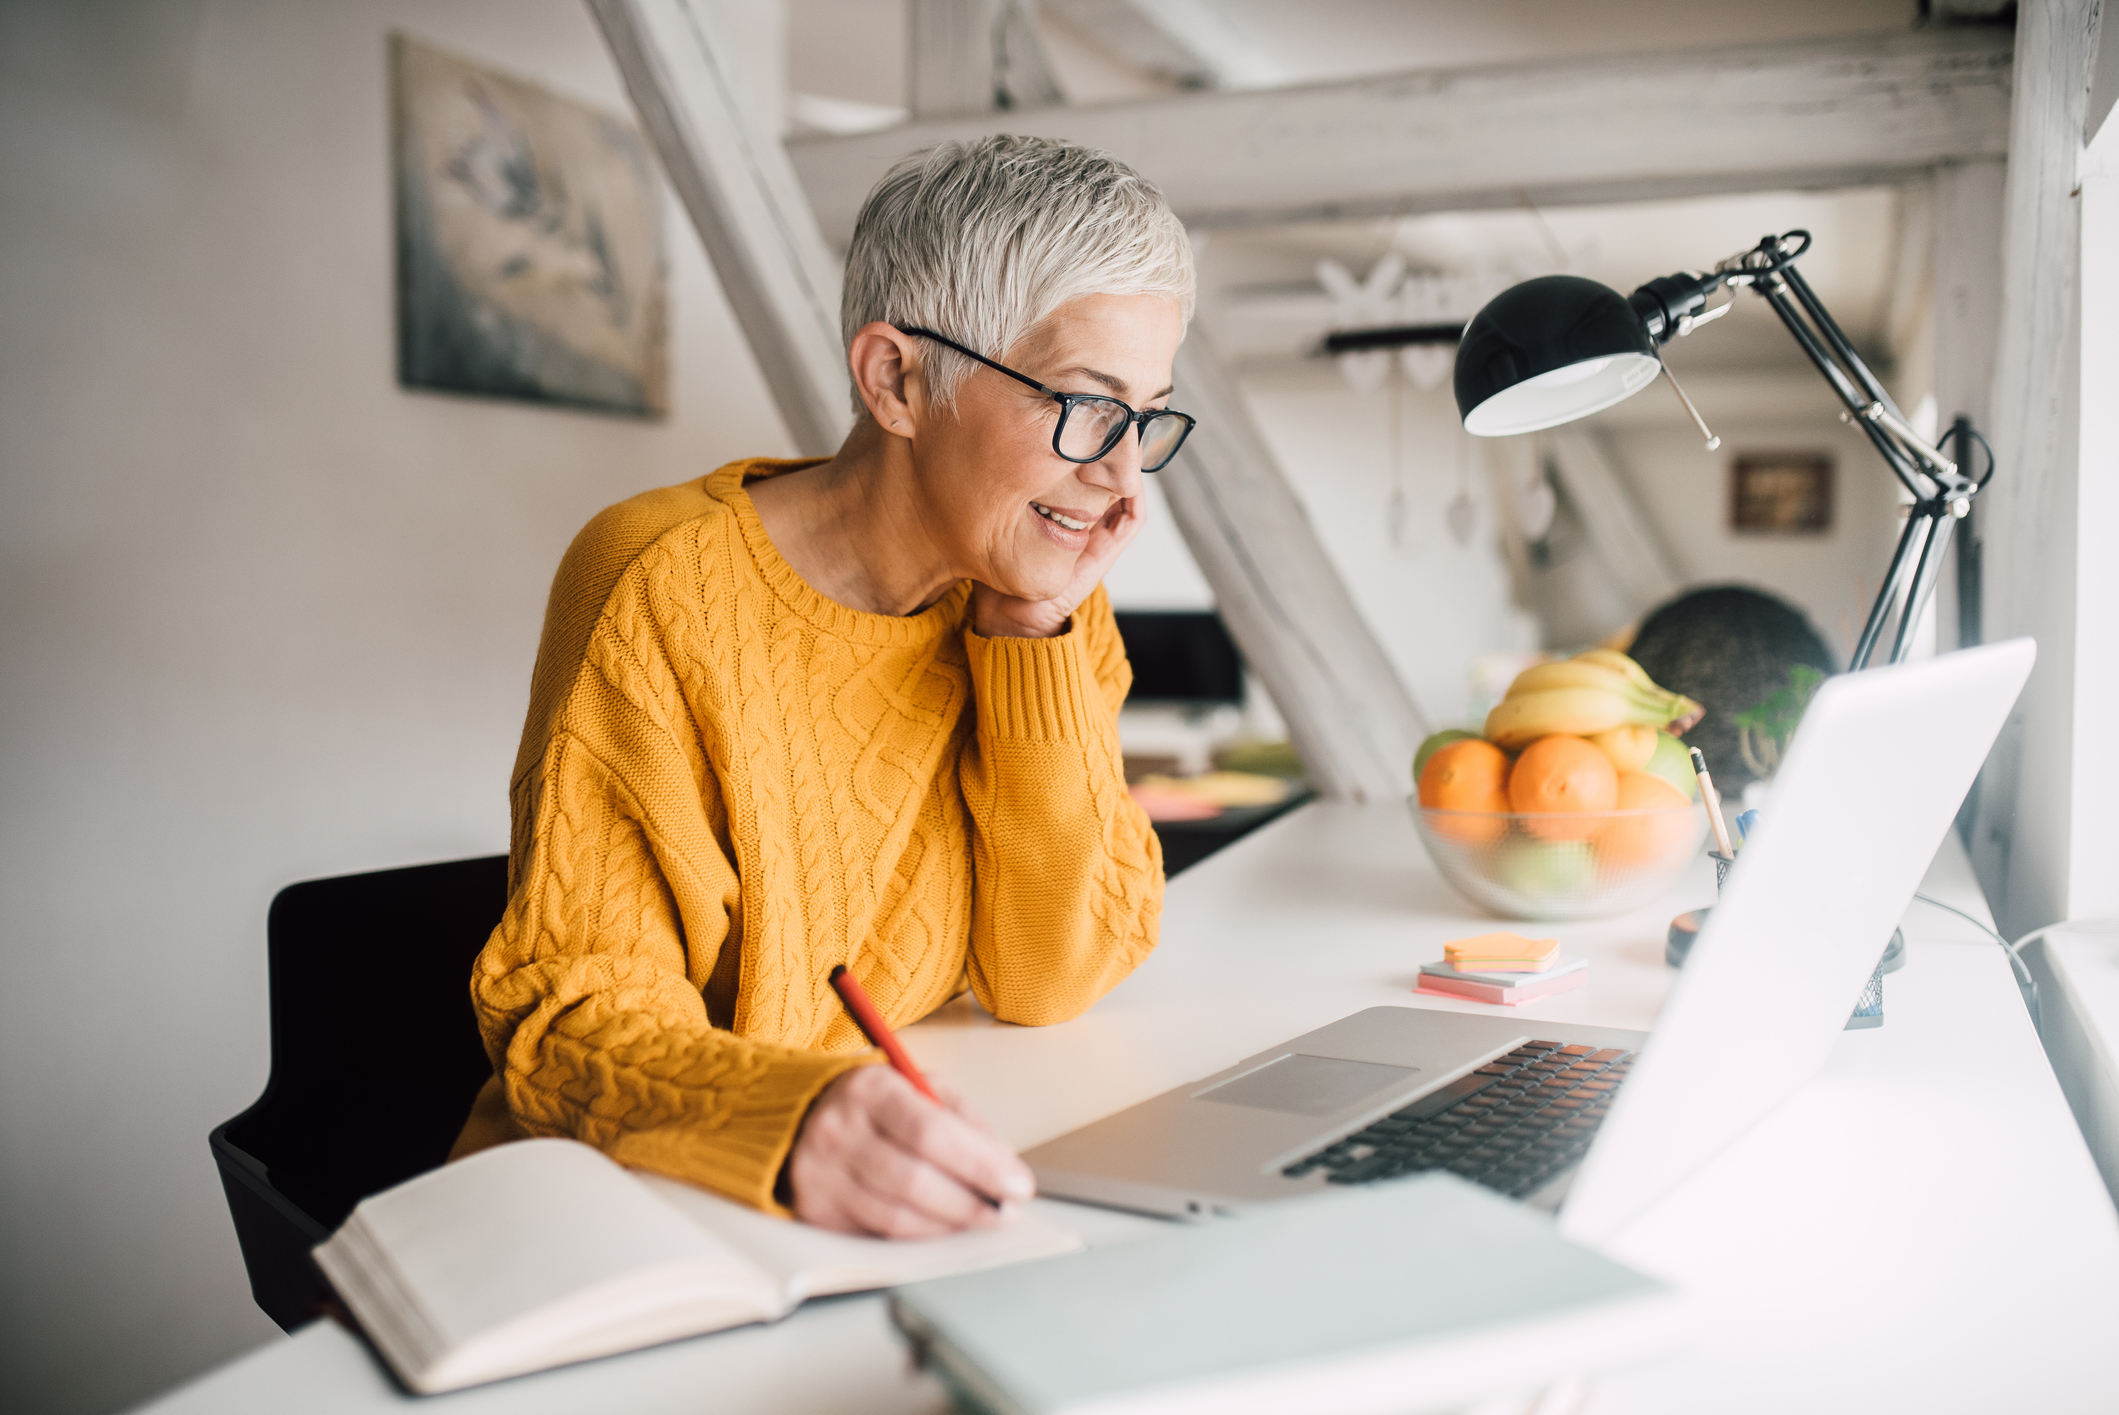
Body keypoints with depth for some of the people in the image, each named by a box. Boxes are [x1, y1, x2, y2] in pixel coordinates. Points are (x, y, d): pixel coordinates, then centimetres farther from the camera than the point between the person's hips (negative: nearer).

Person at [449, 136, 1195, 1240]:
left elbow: (1053, 977, -4)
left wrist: (1034, 638, -13)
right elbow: (572, 1005, -17)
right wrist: (787, 1121, -37)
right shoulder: (665, 592, -15)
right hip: (645, 1220, -4)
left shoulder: (1040, 601, 0)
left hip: (922, 1212, 4)